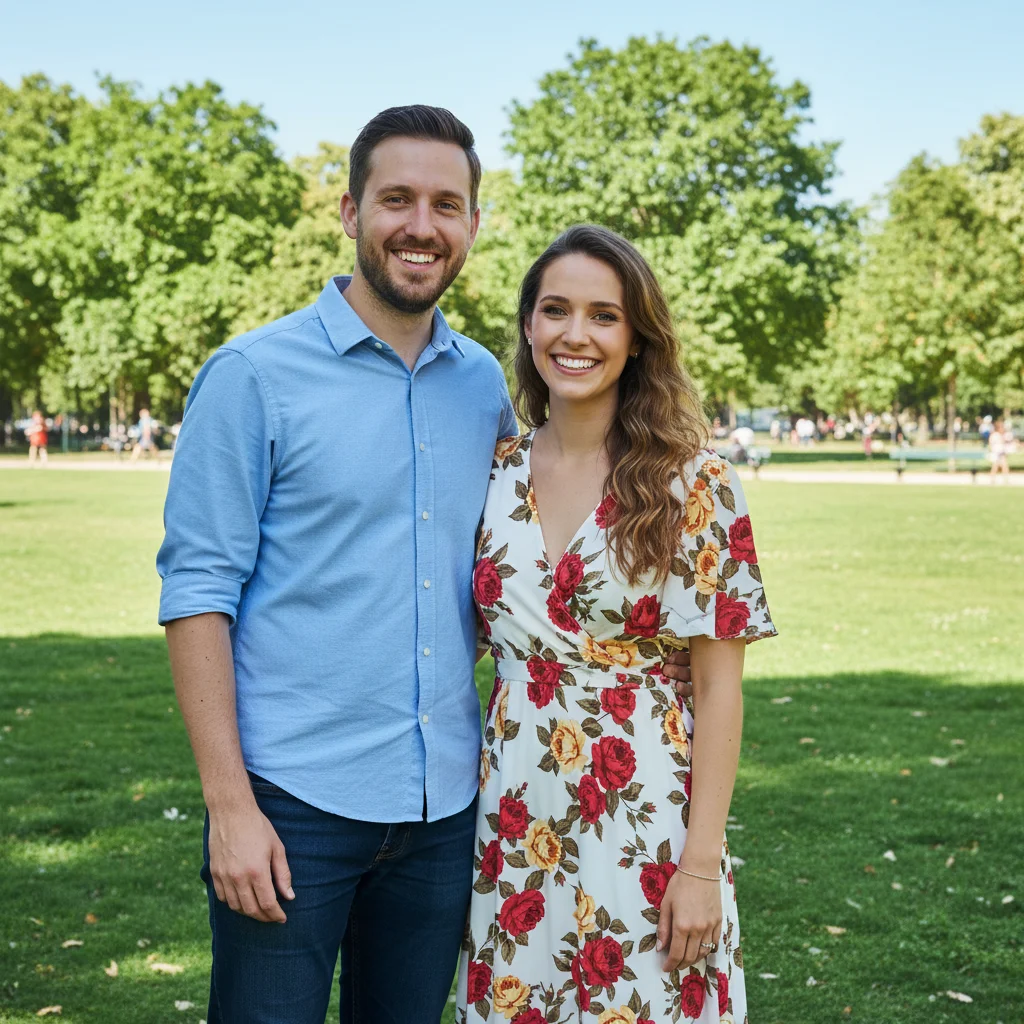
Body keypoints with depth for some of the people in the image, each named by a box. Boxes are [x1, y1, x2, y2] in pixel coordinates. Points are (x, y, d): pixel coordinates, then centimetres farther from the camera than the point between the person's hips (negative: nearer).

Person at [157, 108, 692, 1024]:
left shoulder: (483, 383, 8)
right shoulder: (254, 375, -7)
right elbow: (198, 590, -10)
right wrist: (229, 804, -15)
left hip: (444, 803, 5)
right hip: (292, 800, -4)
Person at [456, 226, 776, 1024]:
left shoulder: (693, 482, -8)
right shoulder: (498, 474, 3)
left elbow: (719, 686, -8)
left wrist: (701, 862, -12)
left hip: (644, 826, -3)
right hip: (514, 822, 4)